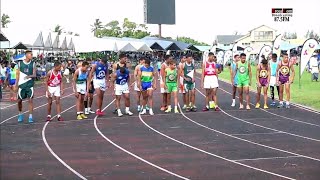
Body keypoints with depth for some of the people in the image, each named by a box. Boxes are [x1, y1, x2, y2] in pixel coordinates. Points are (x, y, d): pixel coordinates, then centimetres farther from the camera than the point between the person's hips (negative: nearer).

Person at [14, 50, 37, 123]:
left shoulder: (33, 64, 2)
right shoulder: (20, 63, 2)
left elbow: (34, 75, -4)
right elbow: (18, 75, 7)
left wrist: (29, 76, -25)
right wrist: (16, 85, 5)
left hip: (30, 85, -1)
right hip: (22, 84, 1)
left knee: (30, 100, -8)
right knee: (19, 100, 6)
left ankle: (30, 117, -5)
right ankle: (20, 114, 28)